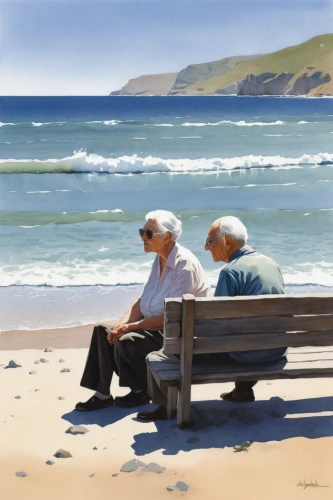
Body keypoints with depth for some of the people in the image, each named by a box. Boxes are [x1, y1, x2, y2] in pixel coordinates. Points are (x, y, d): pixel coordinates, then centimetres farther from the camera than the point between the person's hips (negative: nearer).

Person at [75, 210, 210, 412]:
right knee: (103, 330, -2)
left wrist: (130, 327, -21)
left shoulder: (185, 264, -21)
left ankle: (141, 392, -1)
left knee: (127, 341, -27)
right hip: (155, 326, 9)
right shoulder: (160, 260, 6)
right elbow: (142, 302, 8)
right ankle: (103, 394, 2)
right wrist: (121, 325, -9)